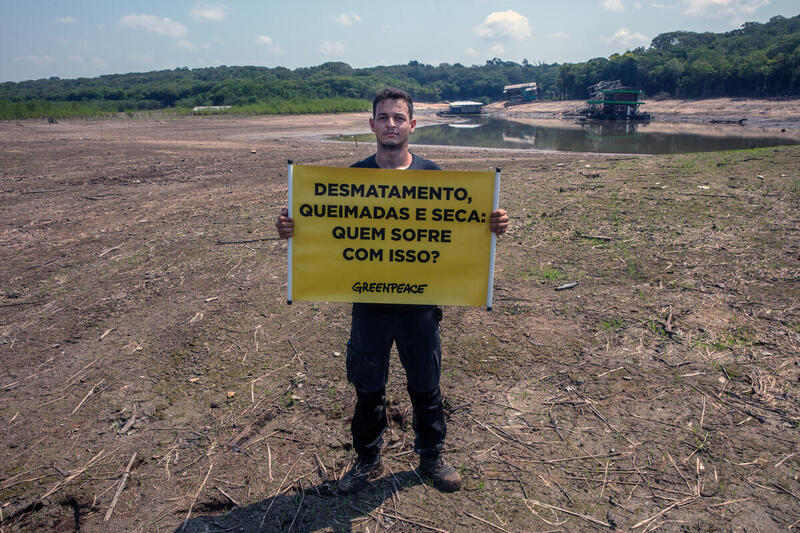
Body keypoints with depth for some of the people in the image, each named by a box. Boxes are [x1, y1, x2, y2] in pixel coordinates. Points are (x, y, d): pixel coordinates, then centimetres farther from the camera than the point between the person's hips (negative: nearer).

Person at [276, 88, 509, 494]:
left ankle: (431, 457, 38)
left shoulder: (432, 175, 1)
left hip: (420, 302, 1)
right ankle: (368, 460, 36)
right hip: (370, 303, 0)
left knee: (426, 387, 15)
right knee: (368, 388, 13)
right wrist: (292, 230, -19)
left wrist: (492, 226, -14)